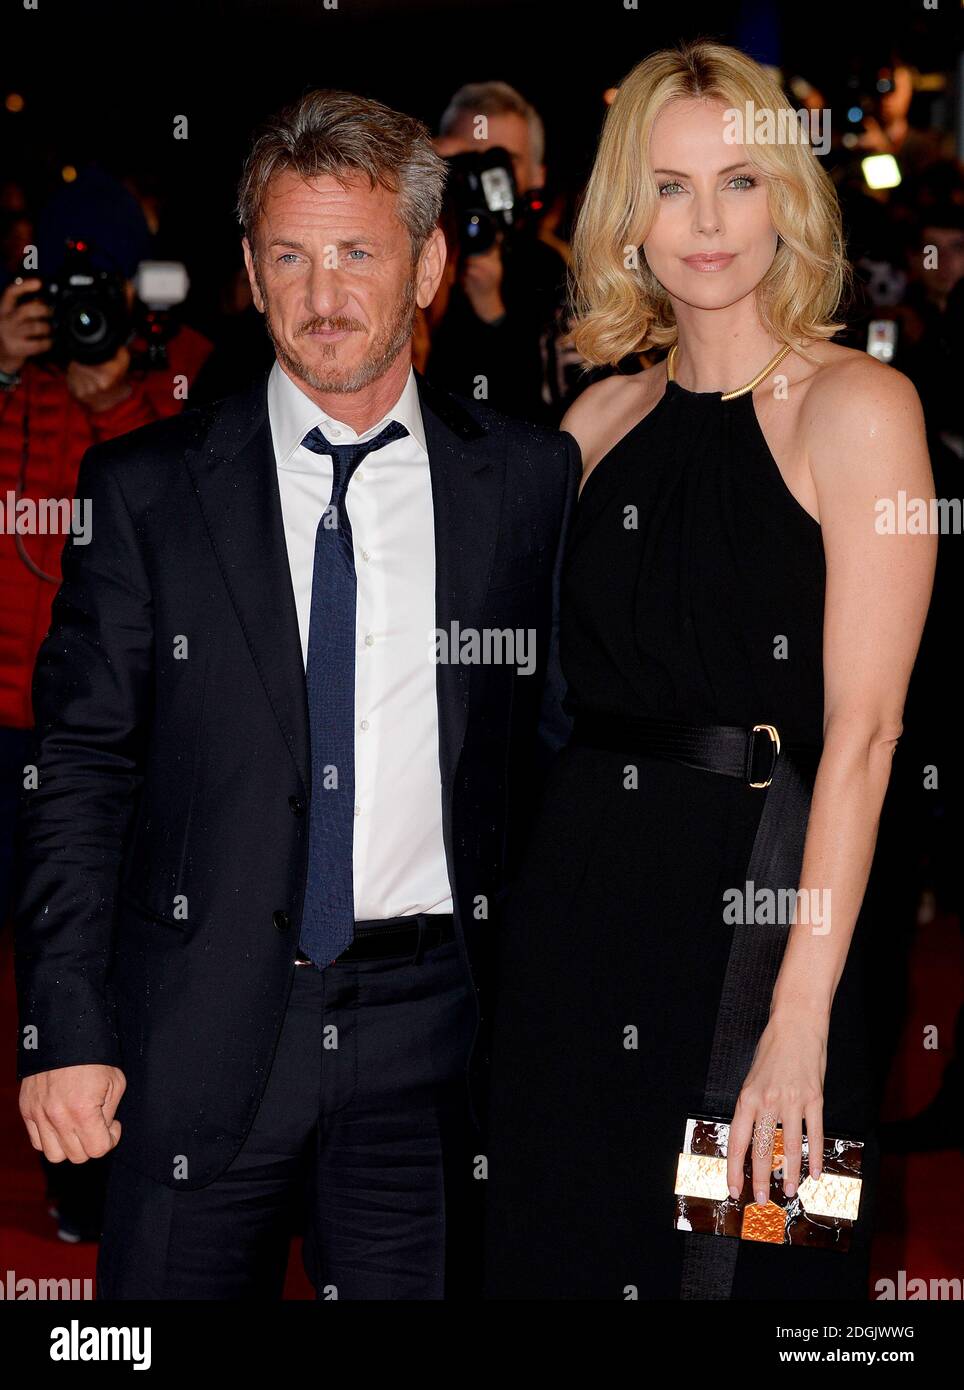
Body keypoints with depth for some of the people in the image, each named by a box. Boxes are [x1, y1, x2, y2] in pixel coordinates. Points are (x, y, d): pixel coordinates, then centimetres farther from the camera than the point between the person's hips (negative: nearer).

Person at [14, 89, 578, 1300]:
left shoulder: (530, 482, 4)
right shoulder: (145, 490, 1)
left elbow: (565, 735, 8)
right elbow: (78, 772, 0)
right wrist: (66, 1028, -7)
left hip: (431, 1032, 1)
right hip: (200, 1040, 0)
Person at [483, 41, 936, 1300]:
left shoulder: (856, 408, -8)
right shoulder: (607, 417, 10)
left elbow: (863, 730, -15)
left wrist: (801, 1017, -21)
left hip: (753, 903, -5)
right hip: (573, 892, 6)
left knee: (728, 1255, 5)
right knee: (559, 1244, 14)